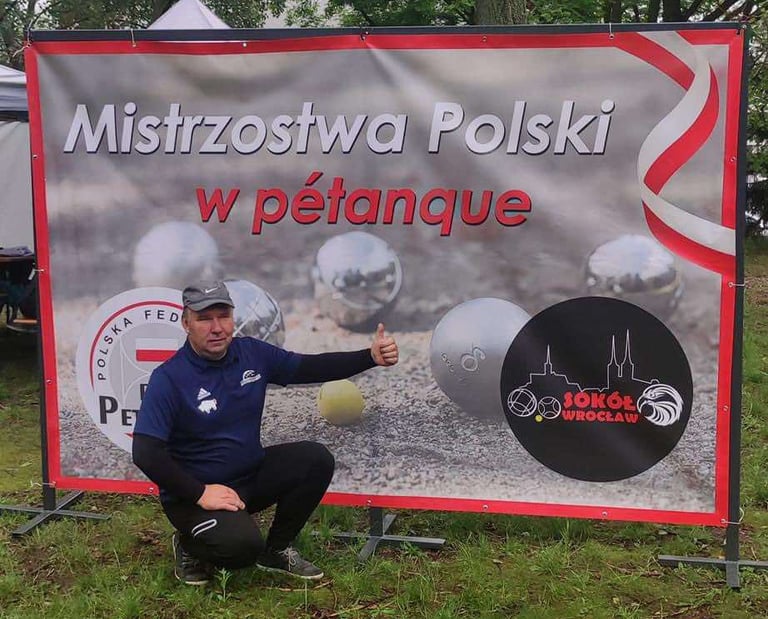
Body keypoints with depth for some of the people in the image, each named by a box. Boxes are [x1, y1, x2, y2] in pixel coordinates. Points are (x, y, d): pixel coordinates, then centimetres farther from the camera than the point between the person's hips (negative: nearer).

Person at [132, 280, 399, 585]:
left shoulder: (253, 353, -2)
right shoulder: (169, 378, -19)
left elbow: (311, 367, 3)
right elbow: (145, 453, -23)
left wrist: (371, 357, -8)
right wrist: (200, 494, -24)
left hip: (251, 474, 6)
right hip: (194, 492, -6)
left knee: (316, 460, -13)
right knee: (243, 546, -30)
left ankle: (277, 550, 6)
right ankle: (190, 545, 6)